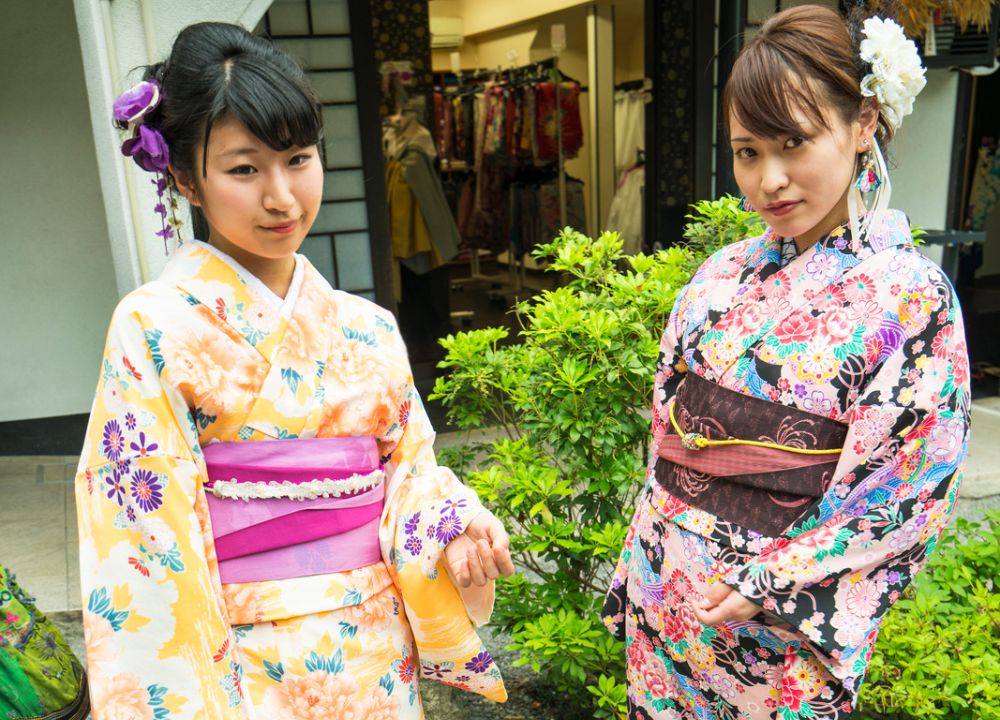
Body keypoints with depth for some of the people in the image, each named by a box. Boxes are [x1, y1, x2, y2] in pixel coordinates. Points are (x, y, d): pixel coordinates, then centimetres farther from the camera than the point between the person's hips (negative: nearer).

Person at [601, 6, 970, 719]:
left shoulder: (910, 296, -15)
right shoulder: (723, 274, -1)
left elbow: (912, 487, -14)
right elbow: (668, 428, 6)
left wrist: (769, 586, -15)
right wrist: (644, 565, 7)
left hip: (785, 625, -4)